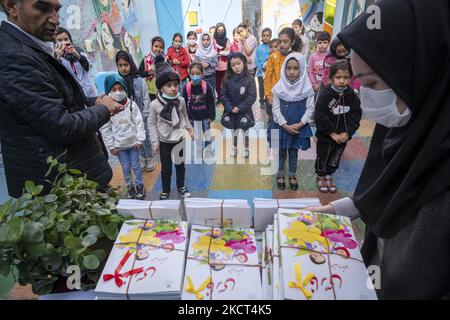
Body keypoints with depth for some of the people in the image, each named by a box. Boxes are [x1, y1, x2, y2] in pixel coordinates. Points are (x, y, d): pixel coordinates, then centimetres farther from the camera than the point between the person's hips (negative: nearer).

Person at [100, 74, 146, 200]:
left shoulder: (131, 105, -9)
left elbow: (139, 123, -6)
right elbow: (105, 129, -5)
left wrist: (140, 140, -9)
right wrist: (111, 146, -4)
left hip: (133, 142, 0)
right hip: (118, 144, 1)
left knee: (135, 165, 11)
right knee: (126, 167, 12)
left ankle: (140, 185, 29)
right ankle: (130, 187, 31)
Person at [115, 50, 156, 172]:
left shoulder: (139, 81, -13)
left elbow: (146, 100, -8)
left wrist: (143, 116, -9)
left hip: (140, 116, -2)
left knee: (145, 138, 12)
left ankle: (150, 159, 30)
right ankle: (142, 158, 34)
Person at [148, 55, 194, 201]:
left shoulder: (181, 101, -8)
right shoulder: (155, 104, -17)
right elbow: (152, 124, -8)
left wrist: (189, 129, 12)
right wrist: (155, 141, -8)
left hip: (179, 139, 3)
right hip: (164, 141, -2)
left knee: (180, 164, 18)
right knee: (166, 168, 11)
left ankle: (181, 186, 41)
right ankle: (165, 190, 33)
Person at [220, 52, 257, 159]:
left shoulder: (249, 79, -13)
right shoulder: (227, 79, -5)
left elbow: (252, 97, -15)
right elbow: (223, 96, -3)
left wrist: (240, 108, -19)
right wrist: (230, 108, -15)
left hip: (244, 111, -2)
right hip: (231, 112, 3)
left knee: (245, 131, 13)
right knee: (234, 132, 17)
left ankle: (246, 149, 32)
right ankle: (234, 149, 36)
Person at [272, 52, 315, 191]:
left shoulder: (307, 88, -8)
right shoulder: (279, 87, -9)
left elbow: (310, 108, -6)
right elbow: (276, 109, -9)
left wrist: (300, 124, -16)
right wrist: (285, 125, -16)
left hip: (299, 127, 0)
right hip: (281, 126, 0)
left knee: (294, 151, 14)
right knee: (281, 150, 12)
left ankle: (292, 175, 30)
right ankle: (280, 174, 30)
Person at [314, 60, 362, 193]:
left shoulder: (352, 95, -4)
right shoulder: (325, 94, -16)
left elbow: (356, 116, -3)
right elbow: (320, 117, -21)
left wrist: (347, 133, -14)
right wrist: (332, 133, -19)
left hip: (343, 137, 4)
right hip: (325, 136, -3)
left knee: (335, 159, 19)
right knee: (322, 158, 14)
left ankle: (329, 176, 42)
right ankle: (320, 177, 38)